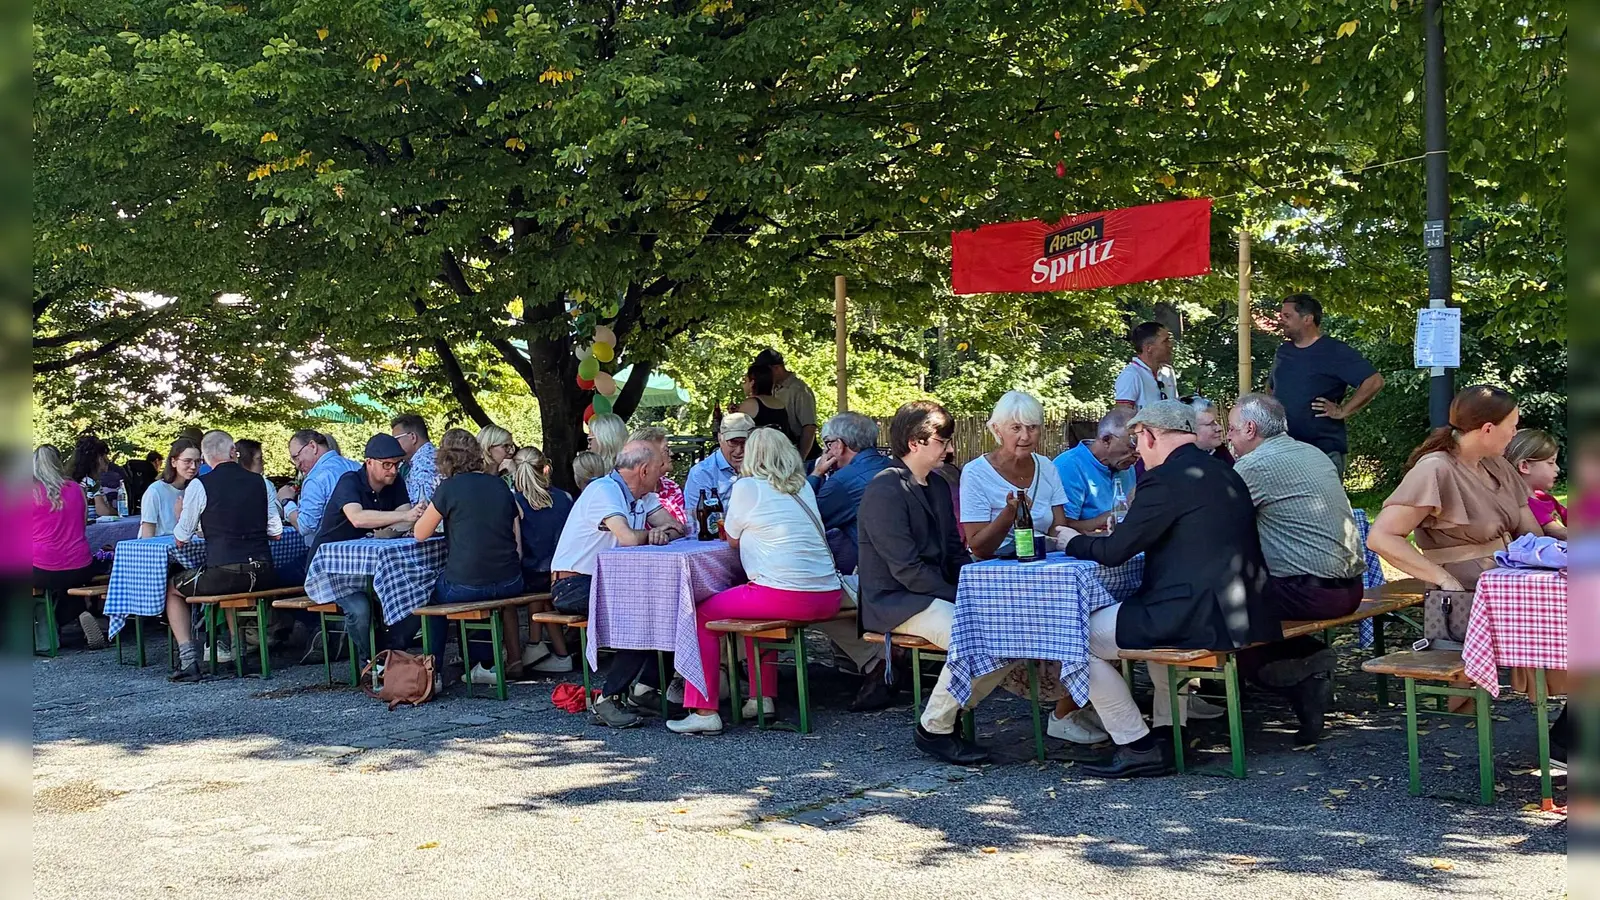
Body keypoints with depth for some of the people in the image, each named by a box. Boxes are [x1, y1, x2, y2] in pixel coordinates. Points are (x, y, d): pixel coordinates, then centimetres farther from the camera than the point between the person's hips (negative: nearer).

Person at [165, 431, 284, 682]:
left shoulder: (200, 485, -5)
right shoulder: (259, 482, 7)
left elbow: (180, 540, 2)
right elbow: (276, 533, 10)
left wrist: (180, 515, 23)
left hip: (224, 573, -5)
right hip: (263, 574, 5)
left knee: (172, 589, 22)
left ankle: (188, 657, 9)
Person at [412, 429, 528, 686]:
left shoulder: (449, 488, -6)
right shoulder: (500, 486, 9)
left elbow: (420, 534, 3)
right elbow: (518, 543, 10)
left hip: (465, 585, -4)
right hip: (510, 583, 4)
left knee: (433, 593, 26)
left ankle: (433, 672, 24)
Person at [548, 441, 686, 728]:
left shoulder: (643, 496, 12)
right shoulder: (603, 491, -17)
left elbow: (676, 529, 5)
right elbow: (628, 538, -30)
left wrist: (662, 533, -19)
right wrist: (653, 533, -8)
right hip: (574, 585, -9)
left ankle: (644, 690, -4)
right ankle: (608, 700, -20)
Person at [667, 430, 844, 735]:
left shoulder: (747, 487, -2)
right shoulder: (803, 488, 16)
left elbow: (732, 541, 11)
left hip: (786, 597, -7)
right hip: (827, 598, 7)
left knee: (703, 614, 10)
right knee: (755, 606, 34)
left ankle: (704, 712, 6)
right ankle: (763, 698, 30)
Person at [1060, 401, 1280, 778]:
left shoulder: (1165, 479, -14)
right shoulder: (1224, 472, 13)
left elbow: (1113, 552, -10)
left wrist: (1070, 540, 9)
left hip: (1199, 620, -9)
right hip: (1246, 614, 10)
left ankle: (1137, 747, 5)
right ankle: (1169, 733, 36)